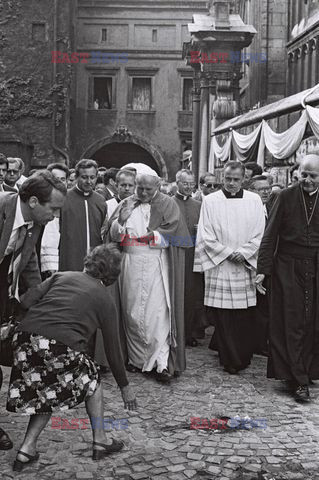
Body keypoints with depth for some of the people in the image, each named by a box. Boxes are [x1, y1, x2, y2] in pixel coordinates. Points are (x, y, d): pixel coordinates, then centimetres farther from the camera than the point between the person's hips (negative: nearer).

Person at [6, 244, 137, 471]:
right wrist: (125, 387, 29)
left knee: (47, 392, 27)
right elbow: (113, 349, 19)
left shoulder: (62, 276, 21)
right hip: (61, 347, -4)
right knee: (92, 379, 24)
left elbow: (26, 301, 8)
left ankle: (27, 449, 20)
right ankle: (100, 441, 29)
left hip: (26, 339, 4)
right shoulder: (105, 299, 15)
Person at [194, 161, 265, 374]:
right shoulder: (210, 201, 2)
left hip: (246, 265, 1)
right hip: (219, 265, -1)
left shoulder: (254, 200, 6)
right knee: (223, 316, 0)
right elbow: (206, 236, -1)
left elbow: (259, 234, 4)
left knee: (245, 315, 4)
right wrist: (228, 252, -9)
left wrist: (243, 253, -9)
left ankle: (244, 358, 17)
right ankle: (230, 360, 9)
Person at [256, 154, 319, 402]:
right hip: (288, 268, -2)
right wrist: (262, 270, -7)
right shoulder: (287, 196, -2)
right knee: (292, 325, 1)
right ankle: (299, 380, 8)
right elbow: (270, 235, -2)